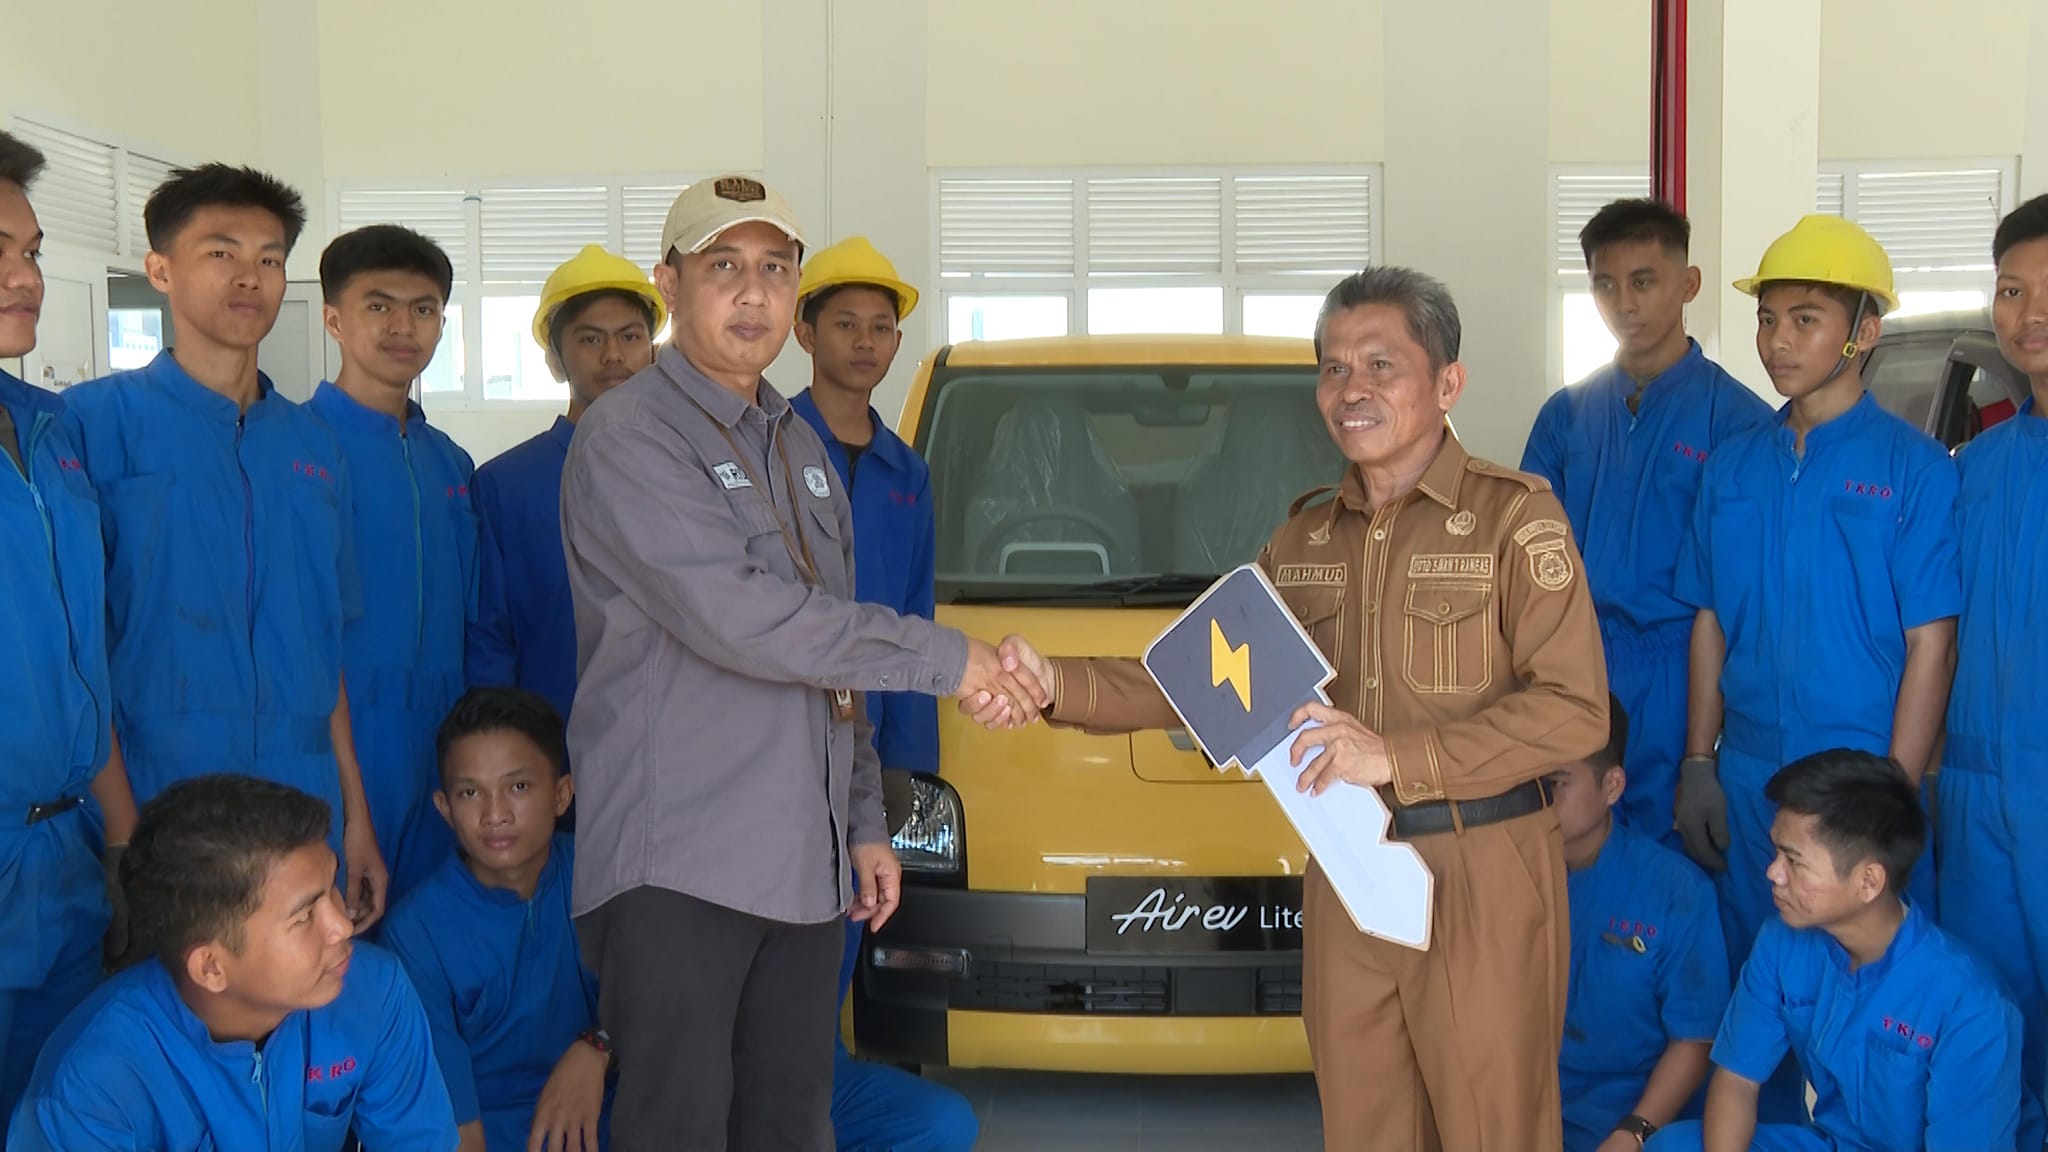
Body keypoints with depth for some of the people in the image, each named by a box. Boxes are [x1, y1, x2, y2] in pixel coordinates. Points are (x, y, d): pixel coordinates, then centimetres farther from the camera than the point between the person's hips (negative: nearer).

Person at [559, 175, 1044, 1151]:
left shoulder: (799, 447, 18)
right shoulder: (627, 437, -9)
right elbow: (733, 616, -20)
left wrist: (865, 820, 19)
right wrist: (944, 658, -15)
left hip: (805, 867, 8)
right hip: (673, 868, -7)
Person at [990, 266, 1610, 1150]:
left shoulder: (1514, 514, -6)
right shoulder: (1304, 538, 13)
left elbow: (1576, 710, -13)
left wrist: (1394, 756, -21)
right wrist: (1056, 684, -2)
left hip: (1485, 883, -5)